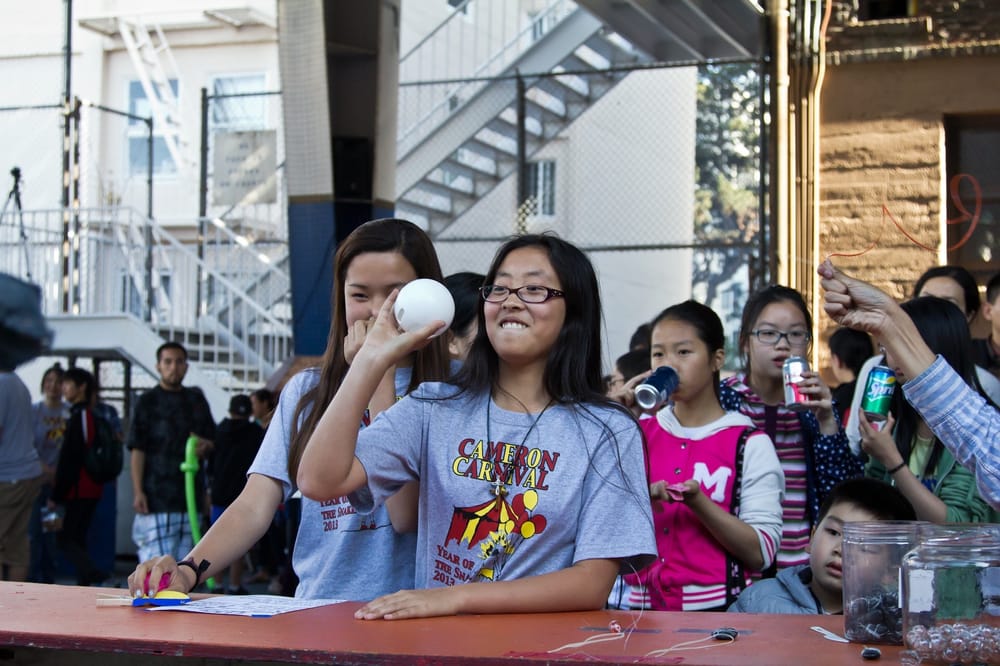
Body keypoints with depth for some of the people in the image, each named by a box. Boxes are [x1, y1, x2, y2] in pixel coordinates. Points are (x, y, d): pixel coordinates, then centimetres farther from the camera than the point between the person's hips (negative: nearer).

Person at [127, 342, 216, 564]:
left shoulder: (196, 400, 15)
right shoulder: (147, 402, 1)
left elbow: (213, 441, 20)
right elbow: (137, 450, -4)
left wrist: (205, 445, -5)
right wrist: (138, 491, -13)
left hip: (190, 494, 5)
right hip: (156, 497, -5)